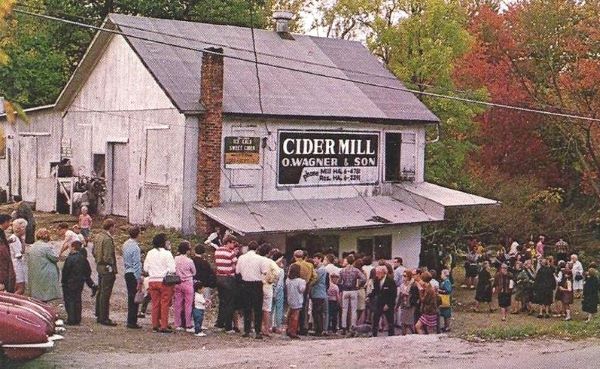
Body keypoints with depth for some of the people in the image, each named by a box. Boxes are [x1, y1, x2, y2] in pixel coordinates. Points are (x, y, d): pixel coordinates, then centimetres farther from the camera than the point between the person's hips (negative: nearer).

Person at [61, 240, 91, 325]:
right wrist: (84, 279, 19)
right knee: (77, 300, 12)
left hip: (70, 283, -6)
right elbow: (88, 271, 10)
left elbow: (65, 271, -16)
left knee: (69, 300, 0)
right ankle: (78, 320, 15)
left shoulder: (70, 258, -17)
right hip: (80, 283, 6)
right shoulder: (83, 258, 4)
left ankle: (71, 320, -3)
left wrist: (63, 281, -4)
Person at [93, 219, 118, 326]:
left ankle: (99, 316, 26)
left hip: (100, 267, 10)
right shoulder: (107, 239, -20)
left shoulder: (98, 237, 10)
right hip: (107, 269, -10)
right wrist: (113, 268, -13)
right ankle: (104, 318, -1)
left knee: (100, 292, 17)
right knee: (105, 294, -4)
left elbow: (94, 252, 18)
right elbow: (108, 256, -23)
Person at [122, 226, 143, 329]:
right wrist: (139, 280, -15)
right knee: (134, 298, -2)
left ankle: (130, 321, 21)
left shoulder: (125, 244, 8)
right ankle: (132, 322, 0)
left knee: (130, 297, 15)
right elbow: (137, 265, -18)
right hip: (134, 274, -9)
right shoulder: (135, 247, -18)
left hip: (127, 273, 9)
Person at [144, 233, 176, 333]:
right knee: (165, 304, 0)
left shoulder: (150, 253, 5)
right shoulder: (167, 253, -11)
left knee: (155, 304, 12)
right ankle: (164, 326, 0)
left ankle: (155, 325, 15)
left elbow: (145, 268, 9)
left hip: (152, 281, 5)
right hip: (164, 281, -5)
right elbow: (172, 269, -15)